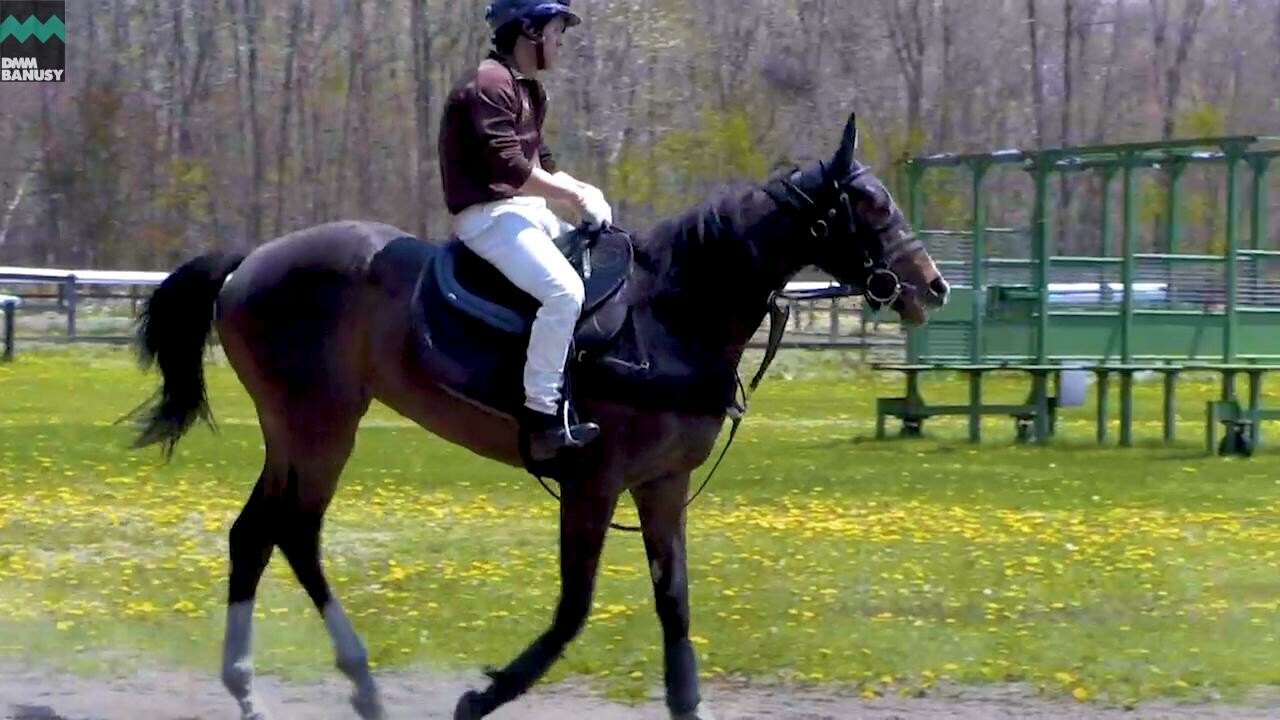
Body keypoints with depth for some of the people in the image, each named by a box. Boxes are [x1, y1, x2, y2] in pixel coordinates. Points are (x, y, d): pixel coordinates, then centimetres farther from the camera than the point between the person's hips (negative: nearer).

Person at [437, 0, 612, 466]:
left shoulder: (530, 91, 18)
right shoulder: (489, 84, -15)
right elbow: (509, 167, -23)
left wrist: (583, 192, 2)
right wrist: (576, 197, -16)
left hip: (529, 211, 11)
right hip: (489, 214, -11)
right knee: (564, 290, -29)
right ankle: (541, 415, -29)